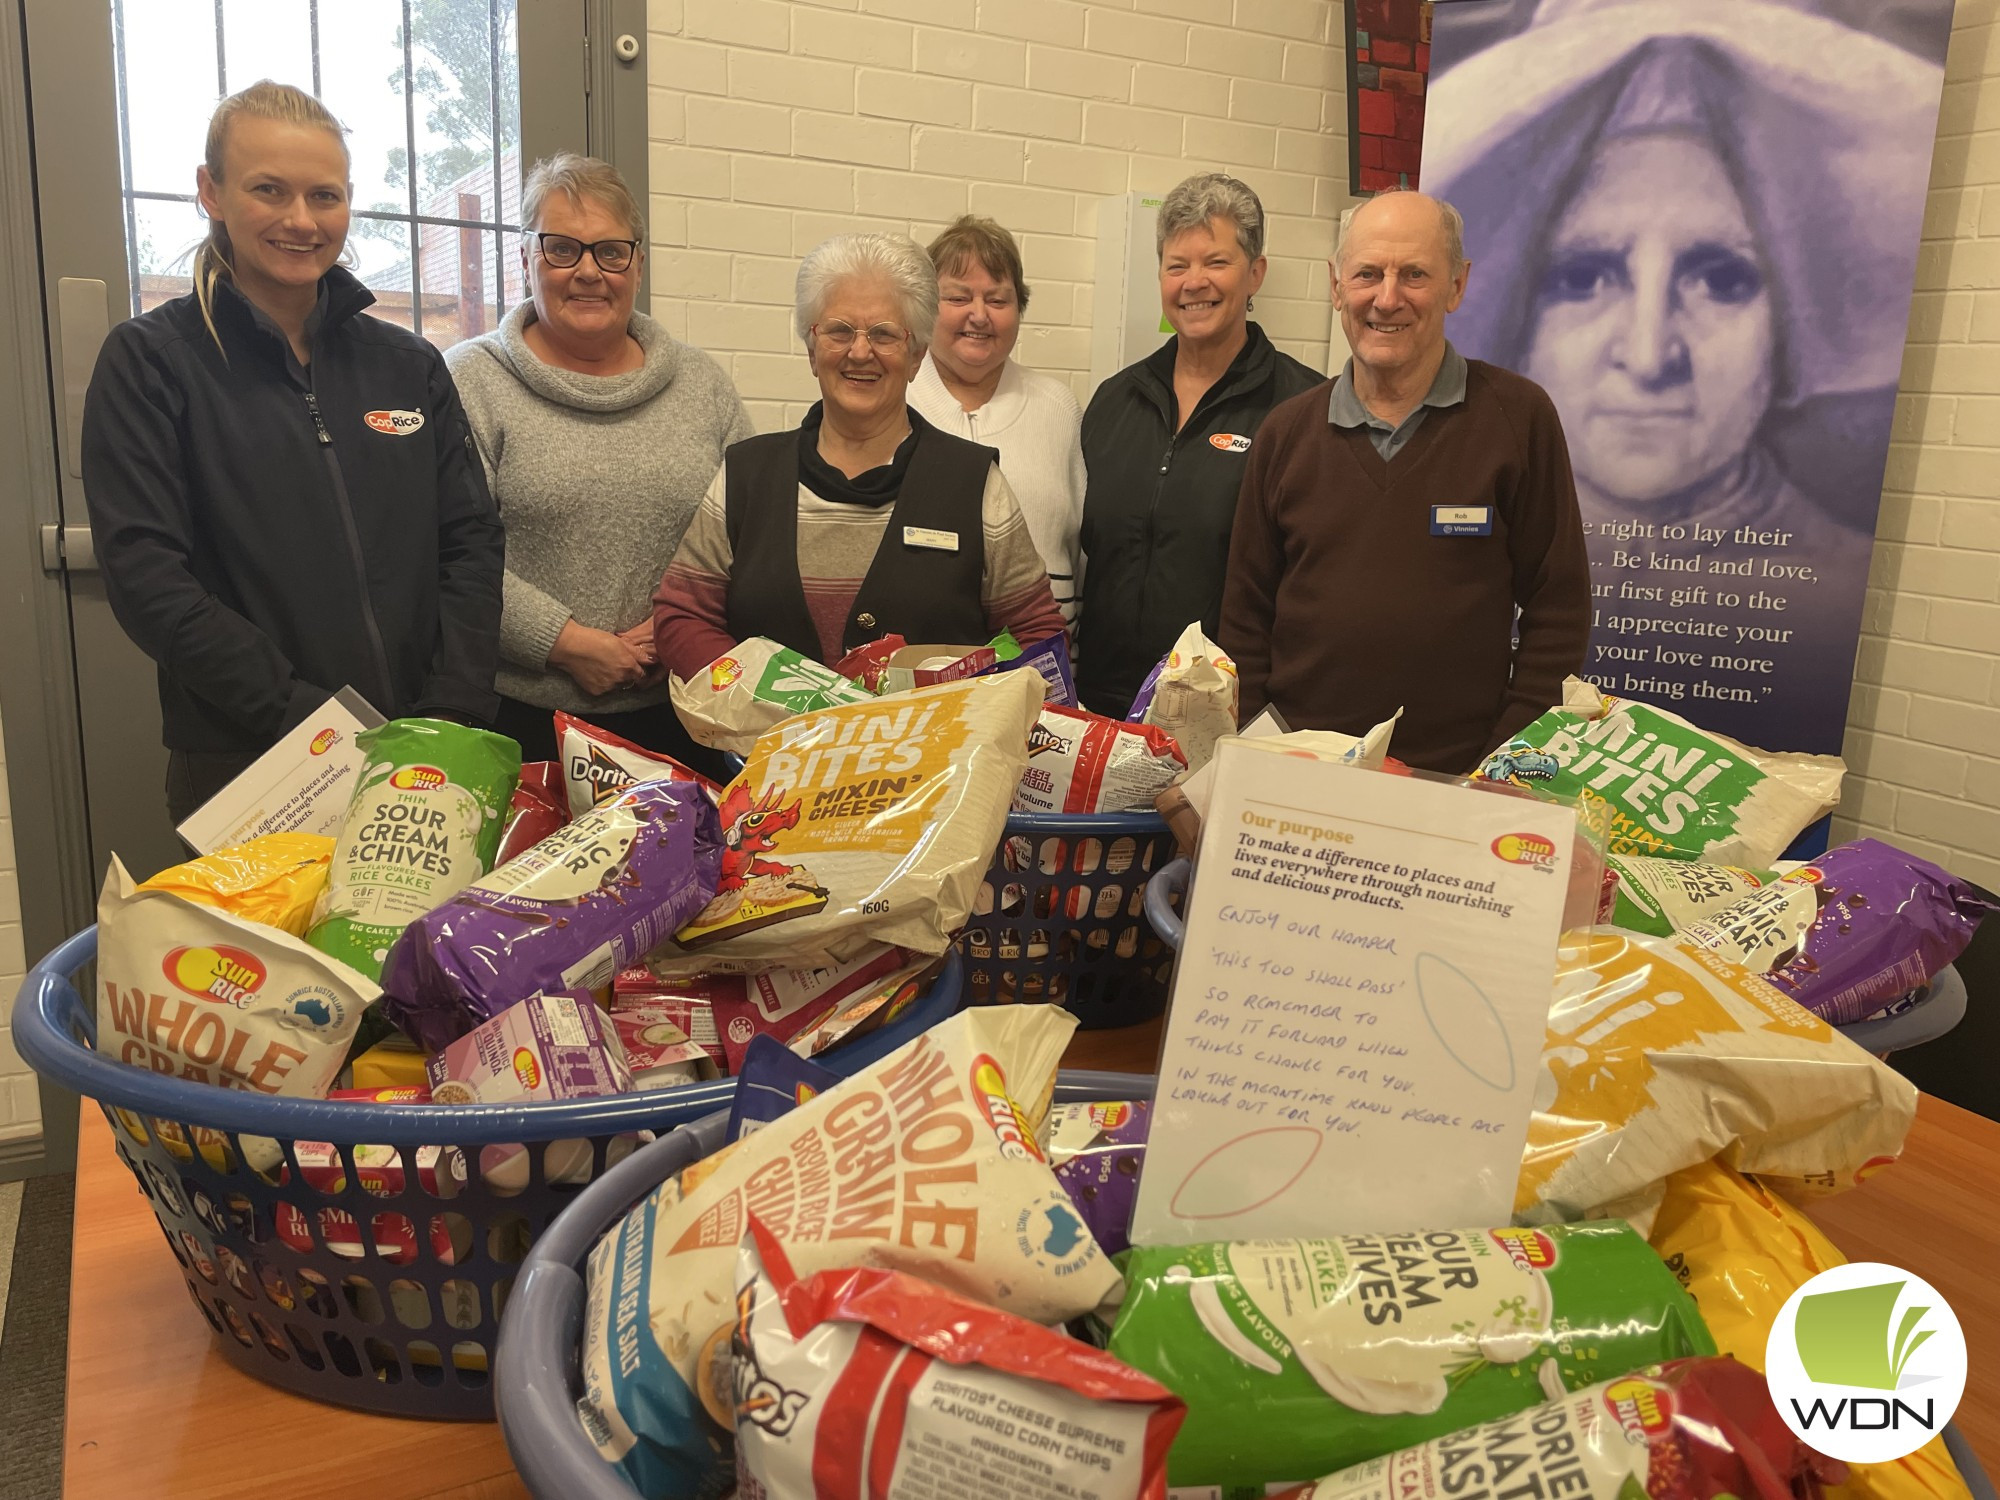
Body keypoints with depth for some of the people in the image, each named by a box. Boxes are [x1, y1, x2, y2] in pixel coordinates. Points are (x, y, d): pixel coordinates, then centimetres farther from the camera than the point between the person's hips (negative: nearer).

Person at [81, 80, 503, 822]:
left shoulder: (408, 366, 10)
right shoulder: (150, 361, -1)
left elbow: (471, 543, 4)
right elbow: (147, 576, -9)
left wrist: (450, 713, -9)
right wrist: (308, 718, -18)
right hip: (241, 765, -3)